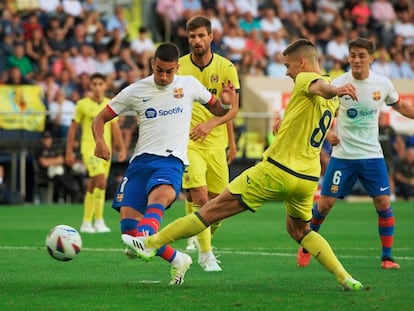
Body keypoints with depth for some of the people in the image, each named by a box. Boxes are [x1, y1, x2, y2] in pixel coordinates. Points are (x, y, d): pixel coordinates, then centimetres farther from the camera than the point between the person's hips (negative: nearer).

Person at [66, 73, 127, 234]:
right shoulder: (82, 104, -1)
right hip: (89, 147, -4)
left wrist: (122, 149, 3)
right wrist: (69, 152, -1)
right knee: (101, 181, -20)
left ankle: (86, 223, 15)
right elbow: (73, 128, 2)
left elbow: (115, 128, 12)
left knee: (93, 187, 9)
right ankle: (99, 220, -17)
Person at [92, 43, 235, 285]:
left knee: (160, 196, -37)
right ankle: (177, 260, 6)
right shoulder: (135, 91, 9)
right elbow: (100, 119, 14)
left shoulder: (189, 85, 9)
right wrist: (100, 141, -8)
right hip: (141, 160, 3)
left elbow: (217, 109, 23)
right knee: (128, 224, -12)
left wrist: (226, 103, -3)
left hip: (171, 159, -3)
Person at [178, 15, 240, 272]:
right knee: (199, 197, -17)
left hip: (216, 143, 2)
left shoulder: (226, 68, -1)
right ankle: (206, 254, -7)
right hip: (187, 143, -2)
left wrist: (211, 123, -11)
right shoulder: (178, 67, -2)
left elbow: (233, 109, 2)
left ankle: (204, 241, 34)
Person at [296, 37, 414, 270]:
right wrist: (328, 133, -16)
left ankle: (387, 257, 4)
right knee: (325, 203, -2)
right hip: (343, 155, -2)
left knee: (383, 203, -7)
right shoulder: (339, 84, -9)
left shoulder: (383, 84, -1)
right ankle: (306, 248, 19)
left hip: (372, 155, 2)